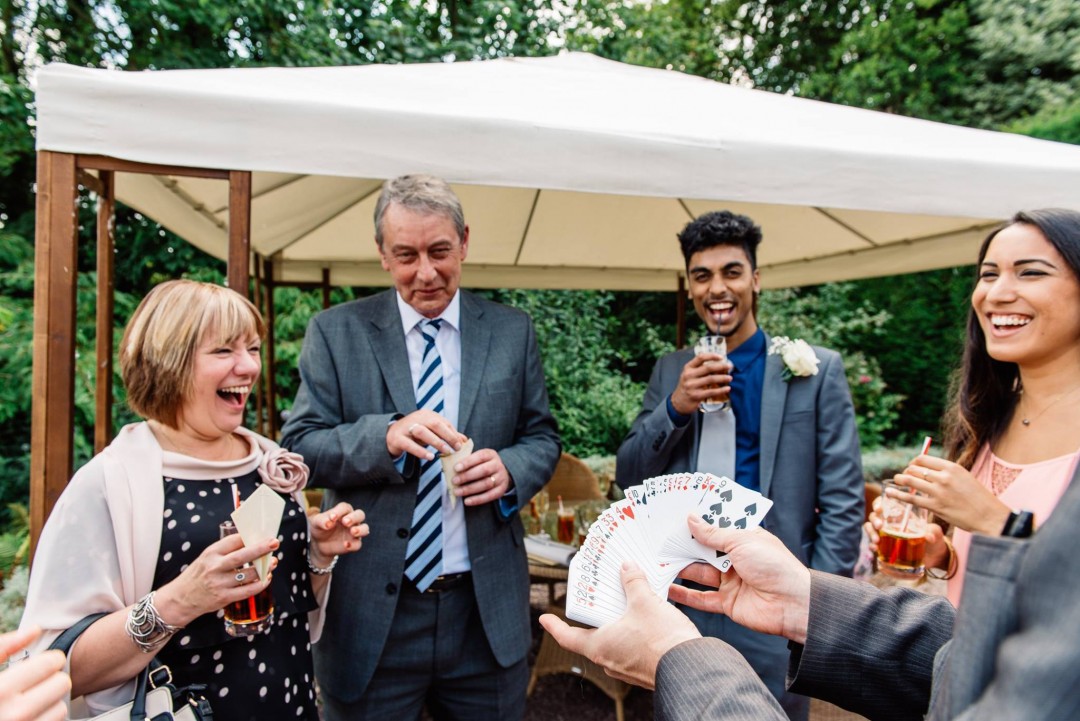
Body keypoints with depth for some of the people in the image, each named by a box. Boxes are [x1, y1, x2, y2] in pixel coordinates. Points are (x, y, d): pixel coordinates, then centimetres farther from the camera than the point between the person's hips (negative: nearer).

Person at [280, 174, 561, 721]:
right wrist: (386, 435, -25)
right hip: (371, 613, -1)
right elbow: (299, 445, -6)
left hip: (486, 609, 2)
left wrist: (510, 469, -16)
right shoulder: (335, 332, -2)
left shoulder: (512, 331, 3)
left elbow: (542, 437, 7)